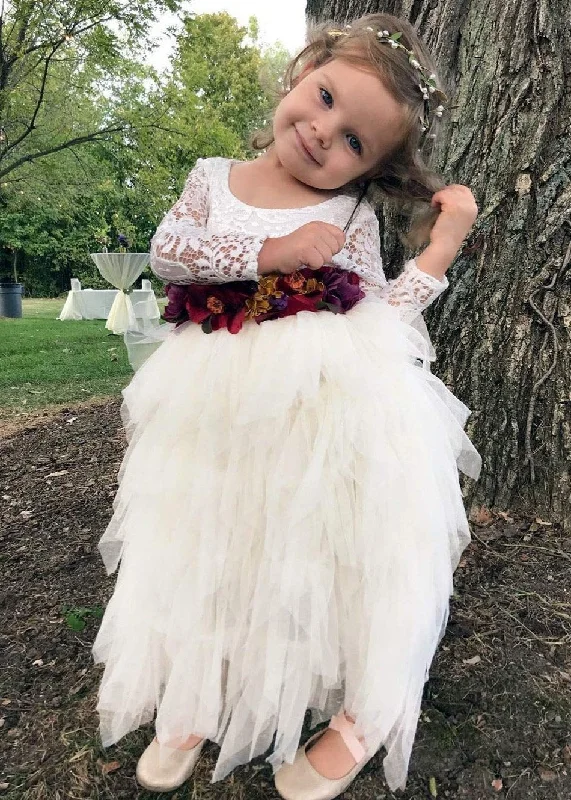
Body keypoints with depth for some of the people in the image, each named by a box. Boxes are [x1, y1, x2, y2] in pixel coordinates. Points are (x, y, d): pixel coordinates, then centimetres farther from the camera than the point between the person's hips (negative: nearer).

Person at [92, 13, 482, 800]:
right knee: (212, 552, 9)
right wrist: (273, 251, -14)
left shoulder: (353, 216, 3)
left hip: (327, 416, -2)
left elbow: (377, 317, 0)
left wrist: (442, 245, -6)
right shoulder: (213, 176, 9)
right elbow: (169, 250, -6)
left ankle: (363, 715, 26)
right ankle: (197, 702, 36)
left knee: (317, 554, 0)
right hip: (216, 423, 3)